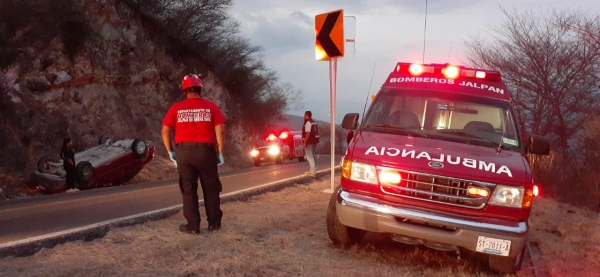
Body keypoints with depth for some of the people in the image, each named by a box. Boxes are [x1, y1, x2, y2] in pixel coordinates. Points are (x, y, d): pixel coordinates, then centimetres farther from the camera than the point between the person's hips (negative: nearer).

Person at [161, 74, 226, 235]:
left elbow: (165, 132, 1)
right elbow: (219, 131, -5)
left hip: (184, 151, 0)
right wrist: (220, 153, 1)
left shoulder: (176, 108, 3)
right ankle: (214, 223, 18)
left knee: (188, 190, 7)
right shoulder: (211, 107, 1)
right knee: (211, 189, 12)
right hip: (206, 151, 0)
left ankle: (193, 226, 9)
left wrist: (170, 152, 10)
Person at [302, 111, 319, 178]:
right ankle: (312, 171, 23)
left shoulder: (308, 122, -14)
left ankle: (312, 172, -10)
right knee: (311, 156, 17)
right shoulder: (314, 122, 16)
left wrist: (305, 142, -22)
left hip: (309, 142, -10)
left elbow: (308, 133, -22)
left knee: (310, 157, -8)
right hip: (314, 141, 10)